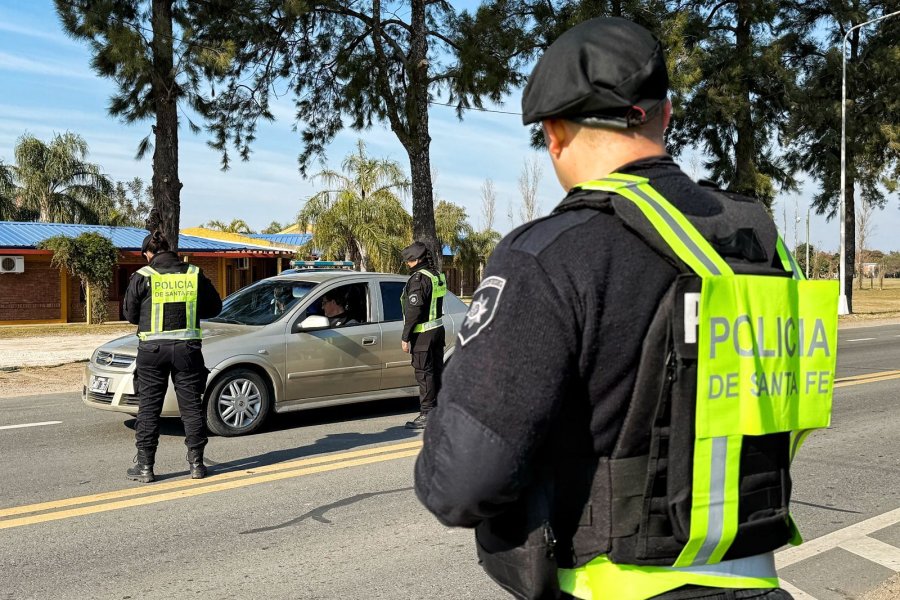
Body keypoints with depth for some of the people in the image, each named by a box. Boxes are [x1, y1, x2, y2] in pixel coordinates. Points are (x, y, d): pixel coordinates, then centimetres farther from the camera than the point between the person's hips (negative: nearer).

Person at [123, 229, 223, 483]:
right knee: (191, 405, 9)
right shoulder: (194, 274, 3)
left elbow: (131, 314, 3)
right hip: (187, 347, 2)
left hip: (152, 348, -1)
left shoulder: (142, 277, -4)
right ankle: (196, 463, 13)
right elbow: (214, 307, 10)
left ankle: (144, 466, 11)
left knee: (149, 407, 7)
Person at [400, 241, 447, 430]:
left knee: (424, 373, -4)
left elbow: (414, 310, -20)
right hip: (438, 329, 9)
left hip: (423, 334, -9)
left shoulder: (419, 278, -17)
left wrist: (405, 337, -15)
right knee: (437, 371, 15)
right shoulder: (437, 276, 12)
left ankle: (427, 414, -1)